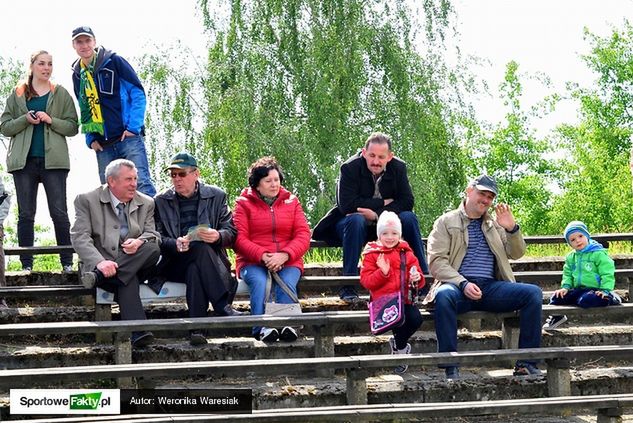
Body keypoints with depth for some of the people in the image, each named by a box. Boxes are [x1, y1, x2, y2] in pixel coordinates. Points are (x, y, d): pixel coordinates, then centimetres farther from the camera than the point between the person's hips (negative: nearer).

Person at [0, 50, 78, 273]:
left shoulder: (61, 94, 10)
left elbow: (72, 127, 5)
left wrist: (50, 120, -11)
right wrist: (26, 119, -9)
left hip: (53, 160, -1)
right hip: (24, 161, 1)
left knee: (59, 213, -5)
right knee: (25, 214, 2)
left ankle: (67, 263, -2)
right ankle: (26, 265, 5)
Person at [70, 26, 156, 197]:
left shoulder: (113, 61, 0)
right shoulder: (77, 75, 16)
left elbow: (138, 92, -3)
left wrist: (133, 127, -12)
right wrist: (90, 138, 7)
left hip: (127, 137, -6)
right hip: (102, 145, 6)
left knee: (142, 184, -17)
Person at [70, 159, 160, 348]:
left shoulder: (146, 203, 16)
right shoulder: (87, 200, 3)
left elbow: (152, 234, 9)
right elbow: (80, 237, -8)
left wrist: (140, 242, -19)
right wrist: (100, 262, -28)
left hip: (136, 264, 4)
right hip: (99, 263, -4)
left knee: (153, 249, -31)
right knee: (128, 280, -36)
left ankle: (98, 276, -33)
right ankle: (137, 333, -46)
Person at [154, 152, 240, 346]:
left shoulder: (216, 196, 12)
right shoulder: (161, 201, 12)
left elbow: (231, 232, 8)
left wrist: (218, 236, -17)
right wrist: (175, 244, -20)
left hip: (211, 261, 1)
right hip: (174, 263, -1)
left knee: (195, 269, -37)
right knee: (201, 249, -34)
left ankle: (196, 329, -45)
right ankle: (223, 307, -41)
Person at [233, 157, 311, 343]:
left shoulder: (291, 201, 13)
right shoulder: (244, 203, 7)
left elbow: (303, 235, 3)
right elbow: (240, 238, -4)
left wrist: (284, 255, -15)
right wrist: (263, 256, -19)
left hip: (287, 260, 2)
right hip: (252, 262, -1)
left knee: (287, 282, -30)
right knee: (260, 282, -33)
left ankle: (288, 325, -40)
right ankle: (262, 327, -41)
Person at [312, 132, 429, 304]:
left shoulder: (398, 168, -6)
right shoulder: (350, 168, -17)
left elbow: (407, 202, -12)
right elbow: (346, 204, -26)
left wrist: (376, 214, -26)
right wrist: (384, 203, -20)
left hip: (382, 223, 3)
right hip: (353, 224, -3)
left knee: (409, 218, -23)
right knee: (356, 219, -36)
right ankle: (347, 286, -33)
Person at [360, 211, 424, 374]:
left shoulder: (406, 253, 15)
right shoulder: (372, 254, 7)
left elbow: (418, 281, 16)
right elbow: (365, 281, -2)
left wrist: (417, 278, -9)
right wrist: (382, 272, -17)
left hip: (404, 299, 4)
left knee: (416, 319, -23)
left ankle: (397, 343, 7)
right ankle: (401, 347, -1)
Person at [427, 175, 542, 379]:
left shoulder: (495, 224, 23)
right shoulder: (446, 222, 10)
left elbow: (516, 254, 18)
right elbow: (436, 262, -1)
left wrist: (512, 229, -2)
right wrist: (463, 284, -17)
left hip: (490, 286, 4)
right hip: (459, 286, -4)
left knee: (533, 292, -20)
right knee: (444, 295, -39)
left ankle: (526, 364, -18)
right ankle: (450, 368, -35)